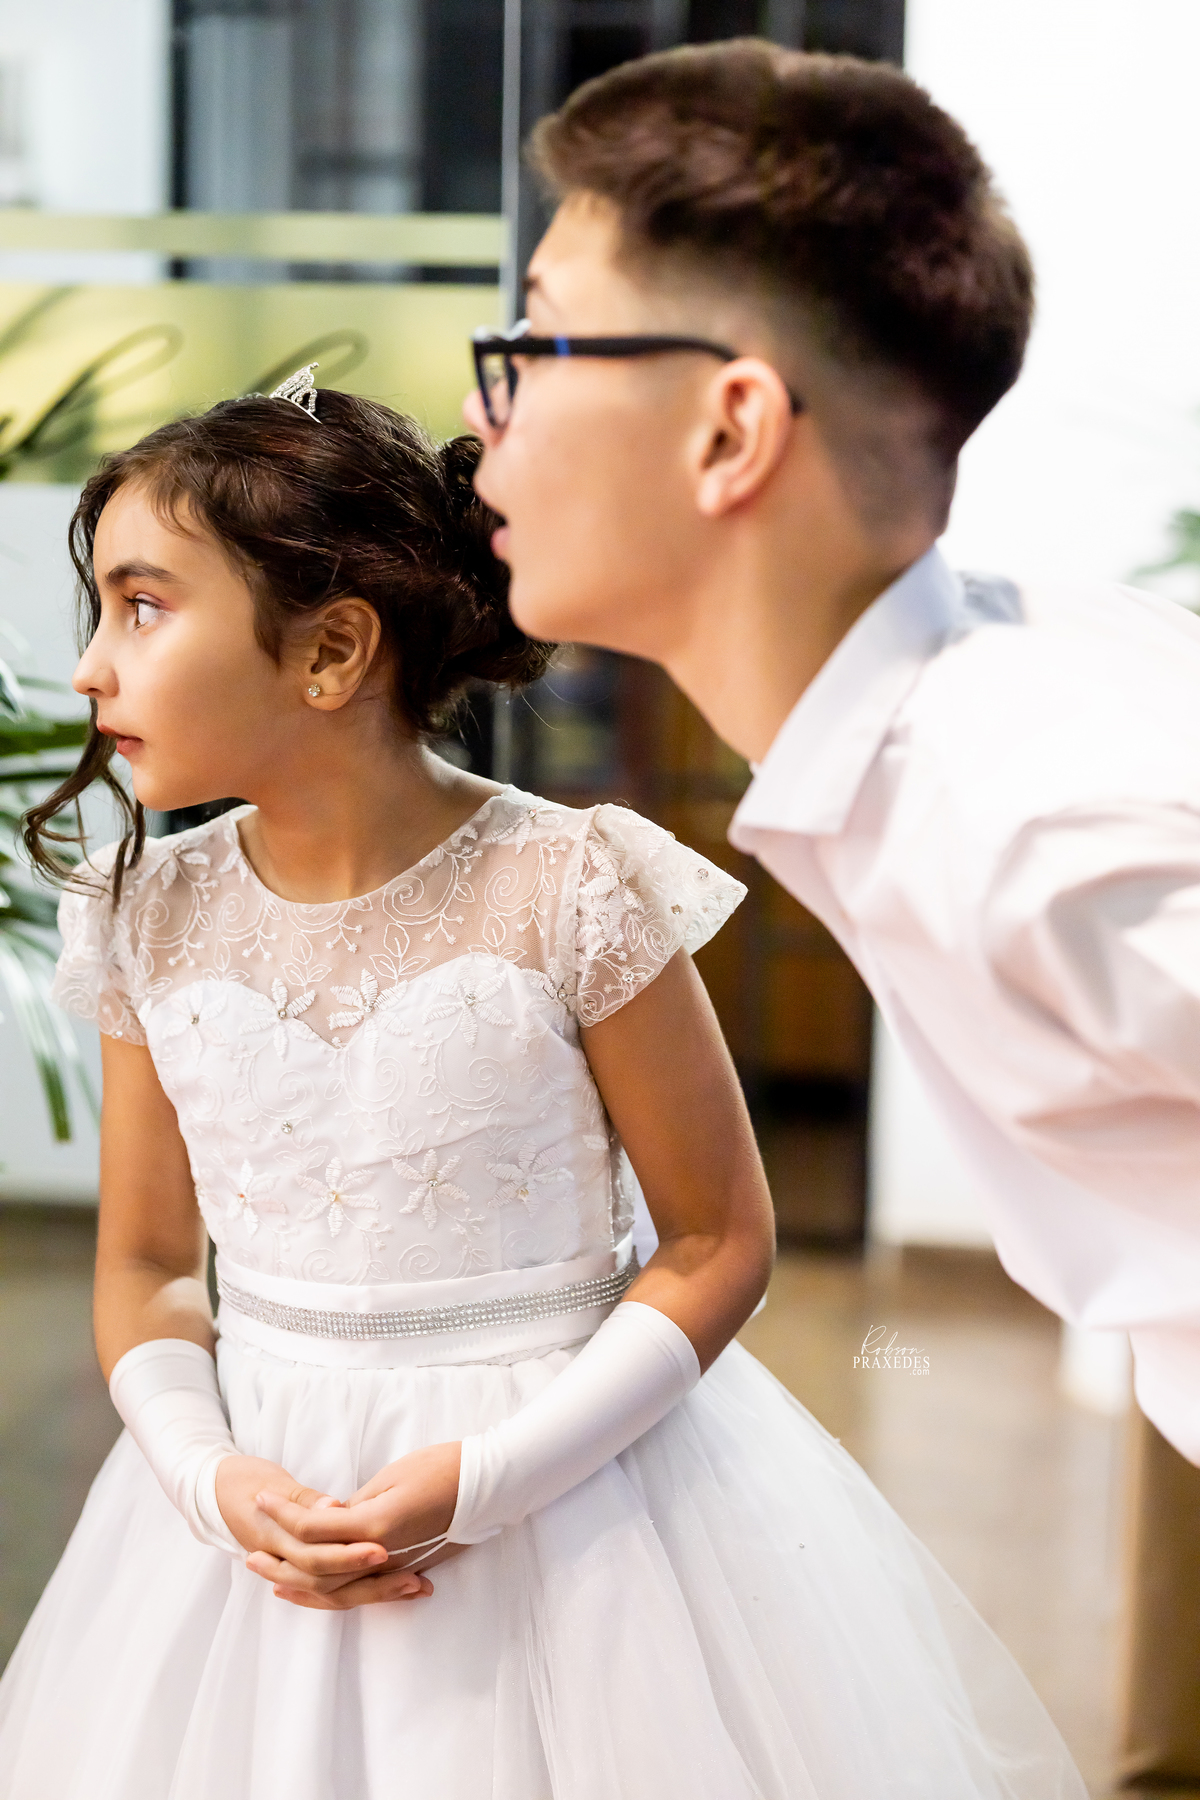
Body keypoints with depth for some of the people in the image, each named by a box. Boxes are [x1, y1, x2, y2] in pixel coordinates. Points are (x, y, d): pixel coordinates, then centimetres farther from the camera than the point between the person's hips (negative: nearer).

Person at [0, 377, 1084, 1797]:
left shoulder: (570, 892, -15)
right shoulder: (154, 921, -2)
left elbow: (721, 1242, -9)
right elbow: (145, 1266, 6)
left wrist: (489, 1476, -17)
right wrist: (214, 1480, -12)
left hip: (569, 1503, -3)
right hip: (266, 1493, 3)